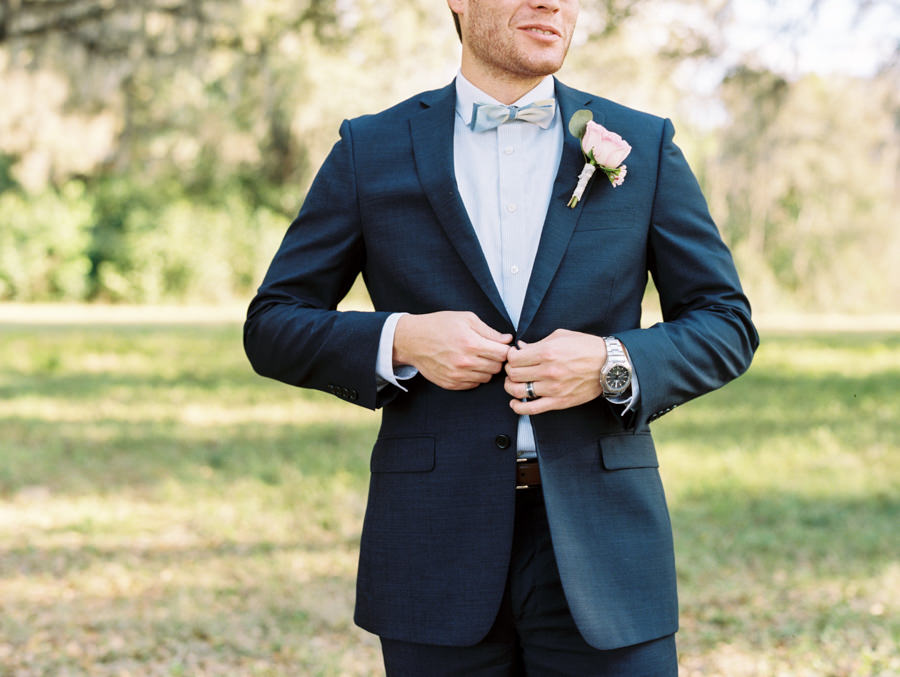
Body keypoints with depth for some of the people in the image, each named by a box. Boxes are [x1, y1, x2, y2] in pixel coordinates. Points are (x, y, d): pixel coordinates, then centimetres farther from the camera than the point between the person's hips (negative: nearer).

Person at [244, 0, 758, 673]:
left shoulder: (643, 147, 6)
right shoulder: (372, 152, 5)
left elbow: (725, 324, 7)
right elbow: (274, 327, 5)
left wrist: (611, 365, -12)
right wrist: (400, 342, -13)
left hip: (599, 546, 0)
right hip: (439, 545, 0)